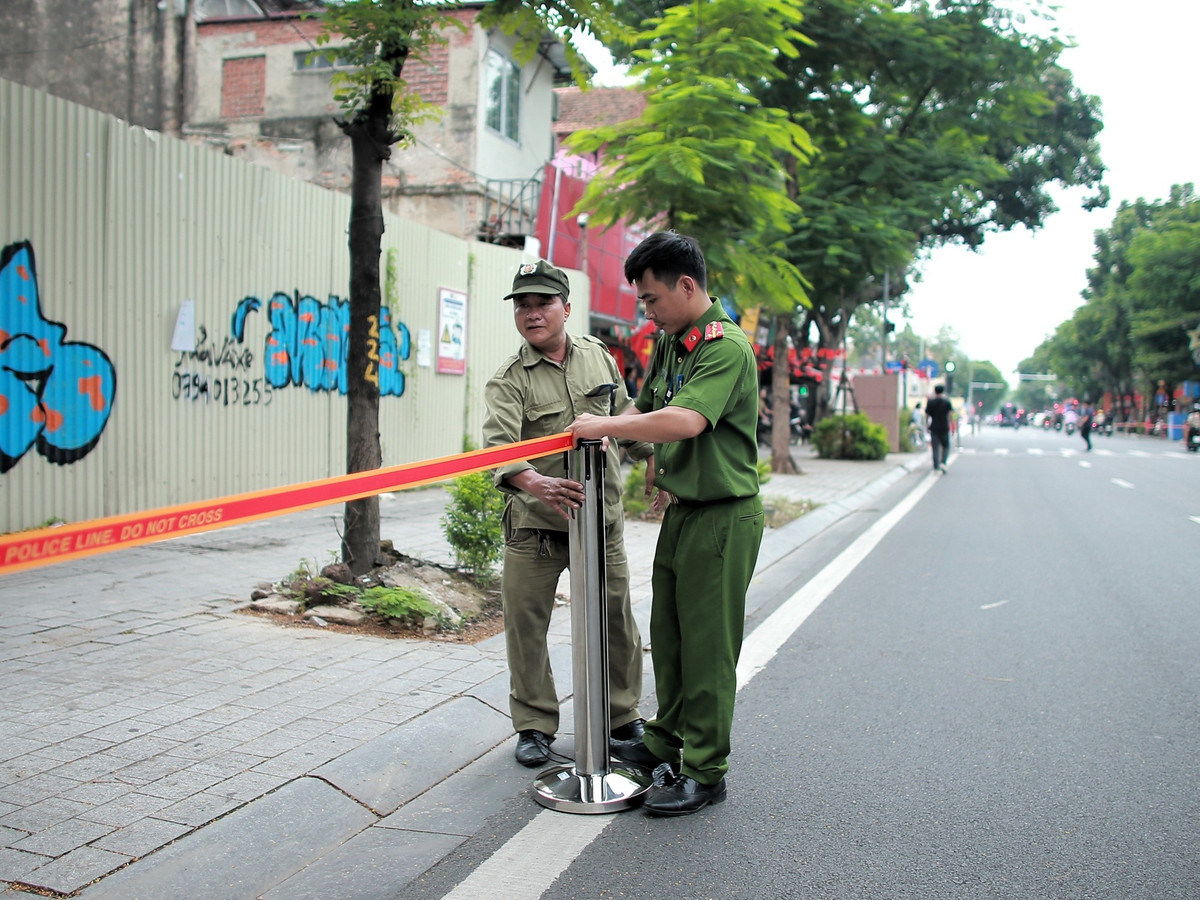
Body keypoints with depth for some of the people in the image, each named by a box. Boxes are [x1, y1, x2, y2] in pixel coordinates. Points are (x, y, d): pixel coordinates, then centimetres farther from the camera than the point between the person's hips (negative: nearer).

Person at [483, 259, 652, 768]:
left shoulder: (597, 356, 7)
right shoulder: (508, 381, -8)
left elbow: (624, 418, 19)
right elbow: (499, 443, -26)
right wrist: (534, 482, -43)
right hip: (534, 523, -3)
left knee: (616, 621, 10)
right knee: (525, 627, 2)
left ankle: (623, 717, 29)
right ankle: (534, 725, 20)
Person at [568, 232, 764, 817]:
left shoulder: (726, 346, -18)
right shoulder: (668, 344, 10)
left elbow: (687, 420, -32)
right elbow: (646, 409, 24)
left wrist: (605, 426, -23)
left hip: (722, 515, -9)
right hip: (681, 509, 9)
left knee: (707, 645, -1)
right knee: (667, 634, 17)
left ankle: (705, 772, 11)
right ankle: (666, 741, 33)